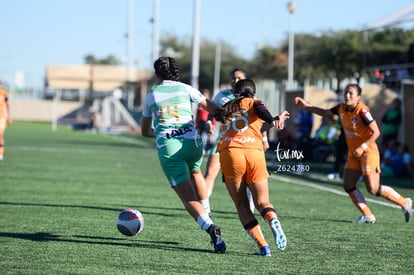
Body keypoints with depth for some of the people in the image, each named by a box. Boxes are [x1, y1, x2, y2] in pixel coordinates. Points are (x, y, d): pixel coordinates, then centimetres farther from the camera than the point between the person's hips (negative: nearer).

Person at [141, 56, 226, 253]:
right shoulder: (185, 89, 10)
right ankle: (207, 215, 28)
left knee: (189, 198, -3)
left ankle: (209, 227, -27)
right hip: (192, 142, 1)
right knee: (195, 172, 35)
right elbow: (212, 108, 4)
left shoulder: (151, 95, 16)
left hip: (167, 149, -1)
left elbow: (145, 131, 25)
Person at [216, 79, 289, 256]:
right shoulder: (254, 103, 18)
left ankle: (262, 245, -7)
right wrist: (273, 120, -26)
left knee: (242, 205, 9)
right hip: (254, 153, -1)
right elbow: (261, 110, -4)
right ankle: (273, 221, -25)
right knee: (262, 202, 10)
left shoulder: (227, 107, 27)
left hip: (229, 152, 1)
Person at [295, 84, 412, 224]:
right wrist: (307, 105, 13)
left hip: (368, 153, -8)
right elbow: (325, 113, 20)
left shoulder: (362, 111, -21)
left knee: (373, 189, -12)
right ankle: (367, 216, 8)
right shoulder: (342, 108, 1)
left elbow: (376, 132, -20)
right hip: (353, 154, 8)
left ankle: (404, 203, 7)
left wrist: (363, 147, -27)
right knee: (348, 186, 1)